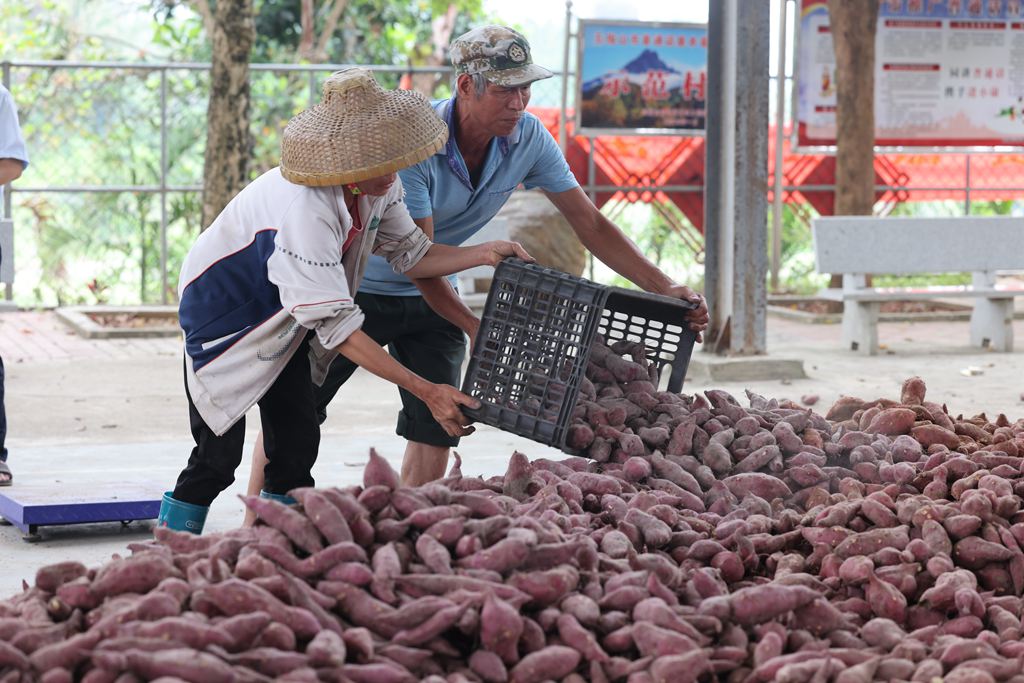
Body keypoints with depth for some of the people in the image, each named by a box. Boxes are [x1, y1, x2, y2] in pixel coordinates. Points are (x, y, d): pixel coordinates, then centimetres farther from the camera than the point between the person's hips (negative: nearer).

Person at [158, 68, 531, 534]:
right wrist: (426, 391, -39)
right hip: (225, 315, -7)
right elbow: (337, 326, -39)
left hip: (282, 322, 7)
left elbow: (409, 254, 1)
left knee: (297, 444, 2)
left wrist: (486, 254, -16)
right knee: (220, 451, -8)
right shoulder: (306, 210, -41)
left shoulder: (381, 188, -16)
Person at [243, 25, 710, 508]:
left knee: (437, 426, -1)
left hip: (431, 296, 5)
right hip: (361, 285, -5)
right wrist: (478, 330, -39)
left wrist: (665, 289, -17)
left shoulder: (529, 138, -14)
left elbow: (589, 223, -9)